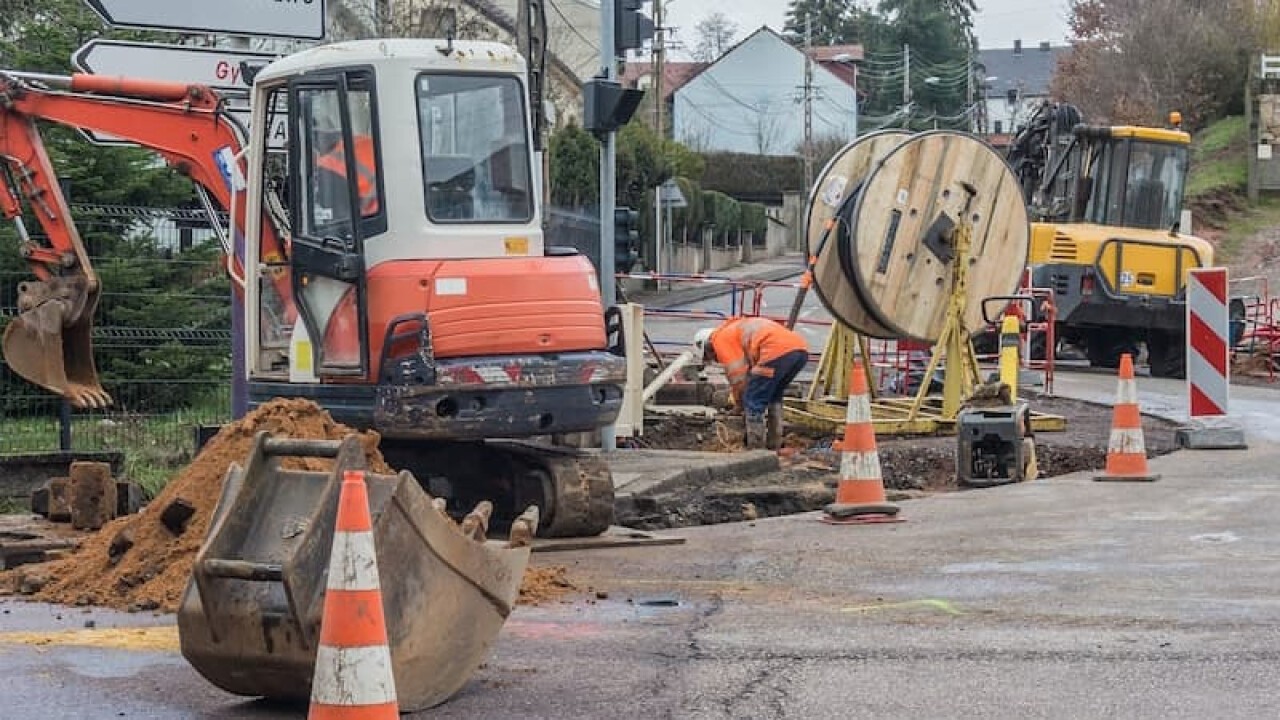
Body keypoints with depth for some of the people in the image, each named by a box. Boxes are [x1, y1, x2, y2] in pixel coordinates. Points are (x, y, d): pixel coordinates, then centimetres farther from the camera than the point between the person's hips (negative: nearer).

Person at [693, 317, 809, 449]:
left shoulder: (720, 338, 10)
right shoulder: (736, 329, 37)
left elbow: (738, 376, 4)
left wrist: (741, 405, 17)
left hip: (779, 351, -9)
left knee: (753, 403, 1)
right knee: (774, 397, 27)